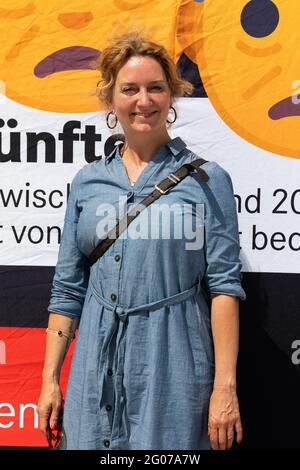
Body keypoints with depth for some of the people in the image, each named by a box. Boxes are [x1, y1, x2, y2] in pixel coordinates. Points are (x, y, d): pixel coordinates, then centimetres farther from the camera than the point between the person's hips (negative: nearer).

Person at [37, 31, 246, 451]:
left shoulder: (206, 179, 0)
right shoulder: (88, 182, 10)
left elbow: (224, 285, -5)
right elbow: (68, 289, 12)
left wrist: (225, 387, -11)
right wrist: (50, 379, 7)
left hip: (172, 366, -3)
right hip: (97, 367, 3)